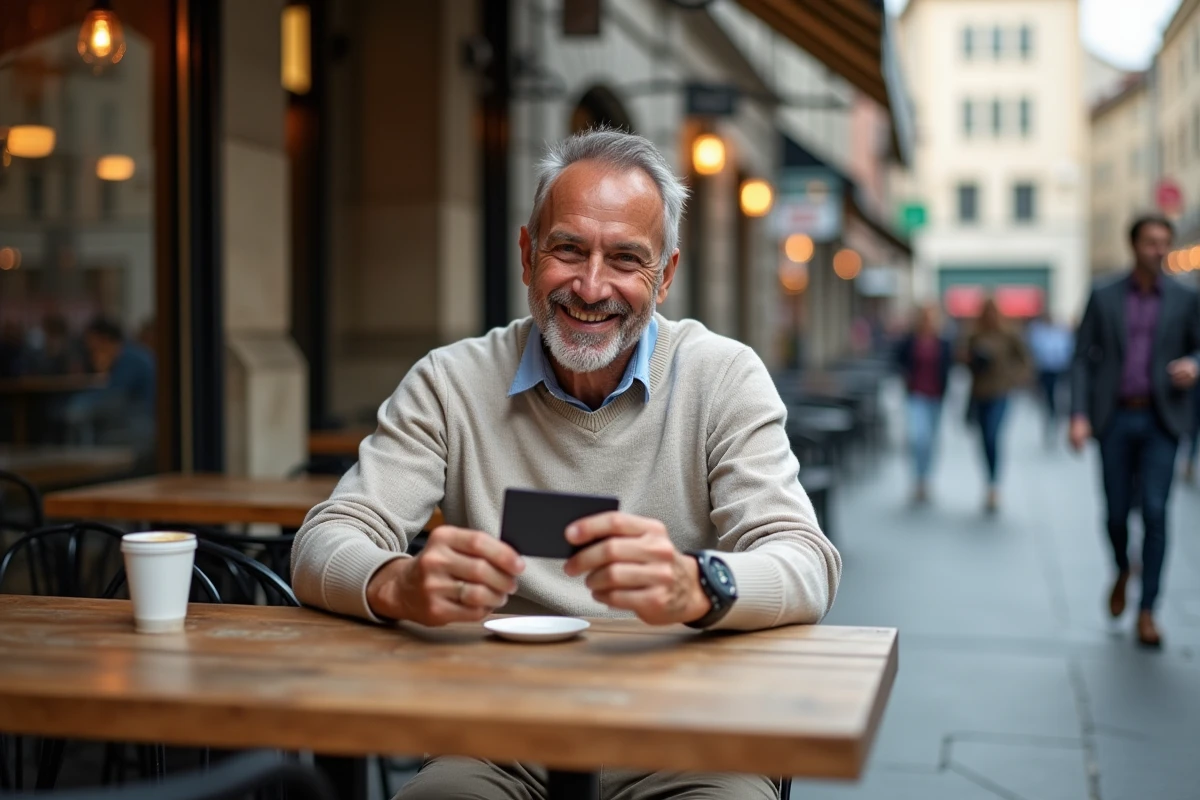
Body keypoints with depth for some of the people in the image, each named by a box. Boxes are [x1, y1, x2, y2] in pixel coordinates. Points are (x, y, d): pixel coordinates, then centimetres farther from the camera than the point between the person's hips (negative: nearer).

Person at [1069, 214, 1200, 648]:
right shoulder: (1104, 297, 3)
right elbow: (1082, 358, 1)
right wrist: (1079, 414, -9)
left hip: (1161, 420, 0)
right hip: (1115, 418, 1)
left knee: (1155, 512, -7)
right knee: (1117, 511, 5)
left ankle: (1147, 612, 1)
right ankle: (1123, 571, 38)